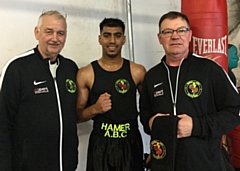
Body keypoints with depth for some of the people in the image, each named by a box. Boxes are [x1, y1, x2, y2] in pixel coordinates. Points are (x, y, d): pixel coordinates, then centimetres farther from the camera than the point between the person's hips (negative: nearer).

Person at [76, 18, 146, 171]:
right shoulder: (85, 74, -3)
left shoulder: (138, 71, 0)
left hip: (131, 142, 1)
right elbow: (77, 115, 2)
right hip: (100, 144, -1)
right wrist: (94, 109, -16)